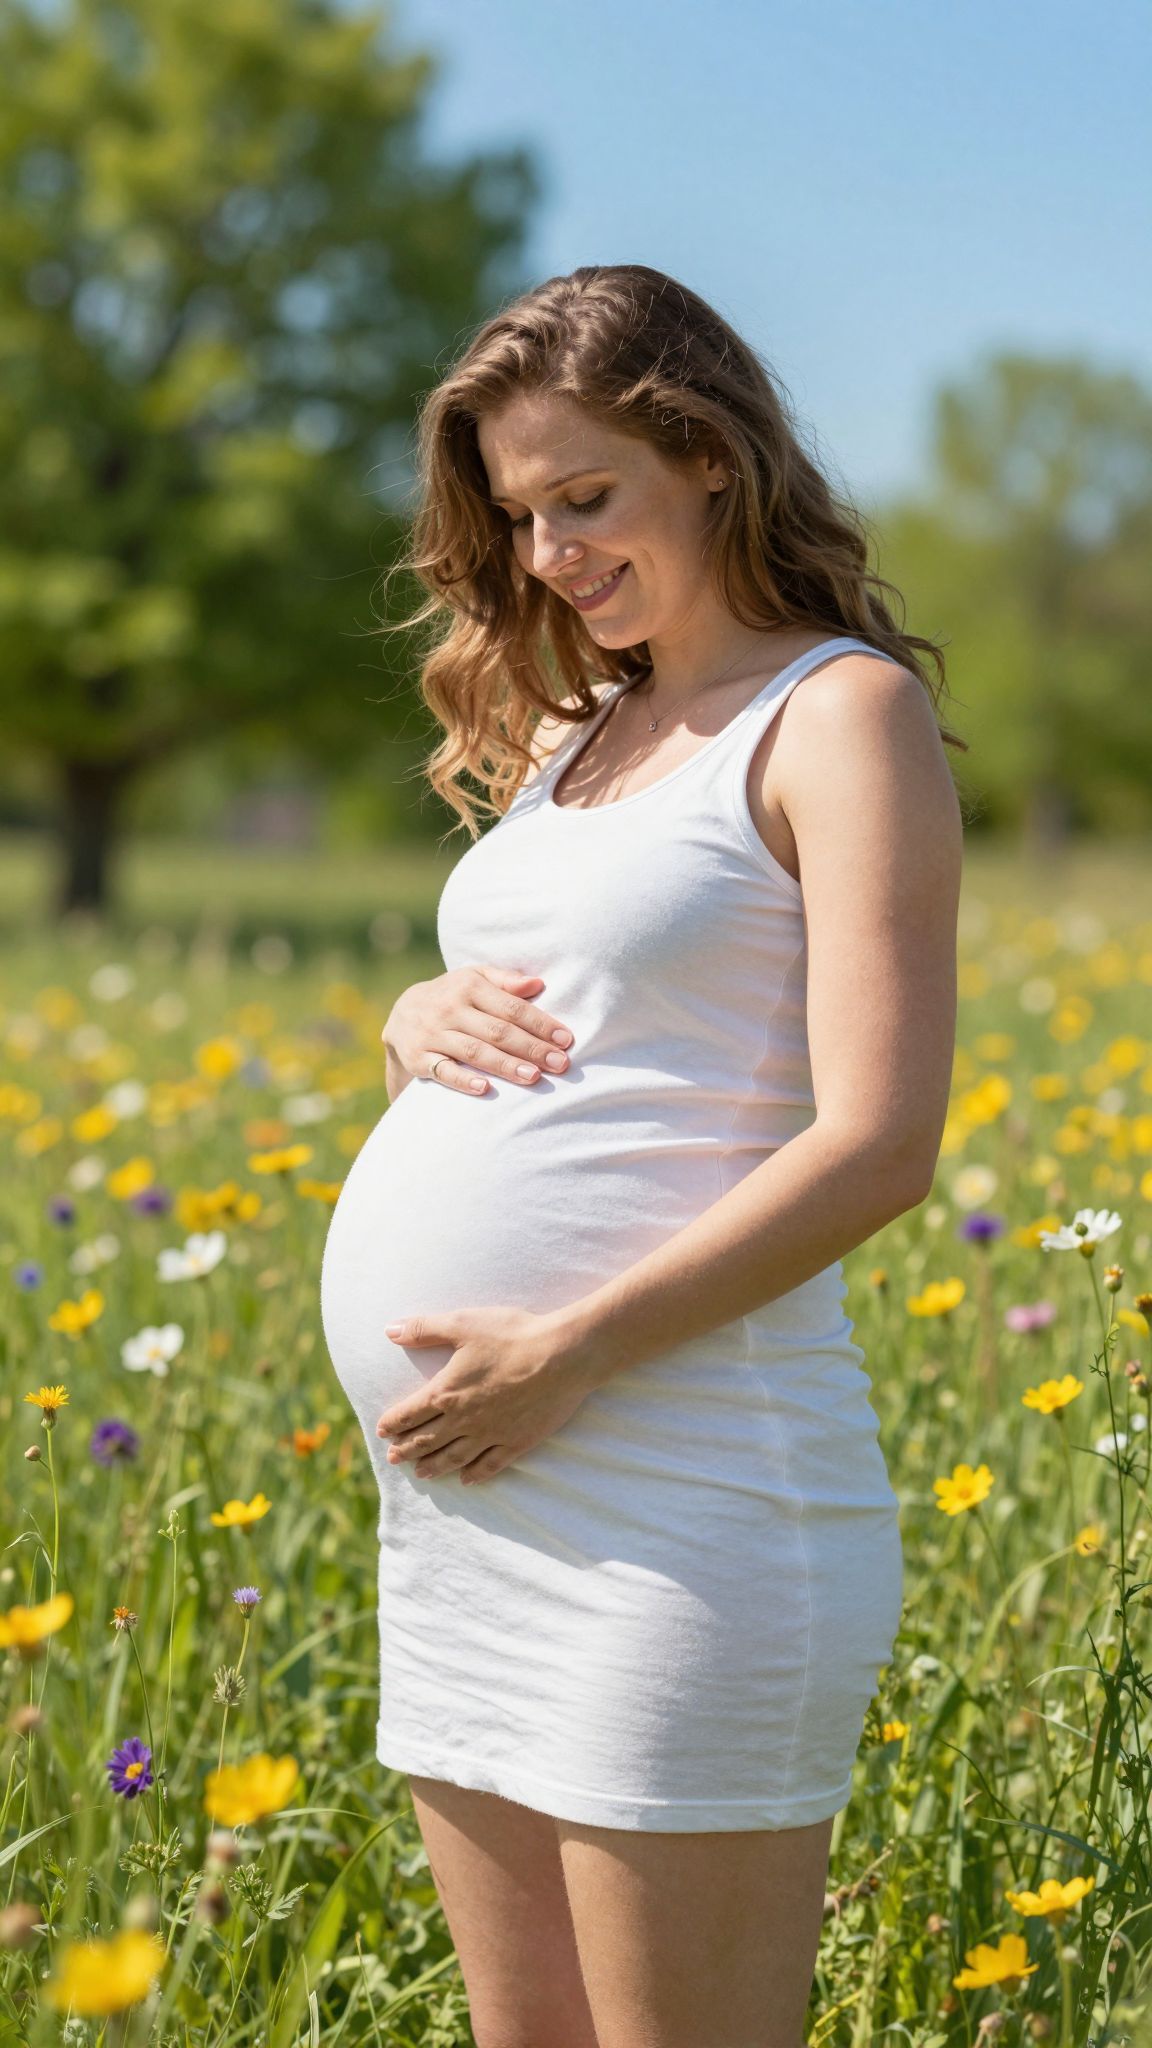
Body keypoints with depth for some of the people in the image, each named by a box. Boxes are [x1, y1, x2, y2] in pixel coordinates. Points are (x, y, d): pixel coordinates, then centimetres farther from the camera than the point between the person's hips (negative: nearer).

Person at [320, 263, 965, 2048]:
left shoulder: (843, 710, -5)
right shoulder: (573, 739, 18)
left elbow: (878, 1145, -14)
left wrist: (563, 1353, -19)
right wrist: (420, 1019, 3)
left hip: (680, 1482, -8)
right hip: (460, 1496, 8)